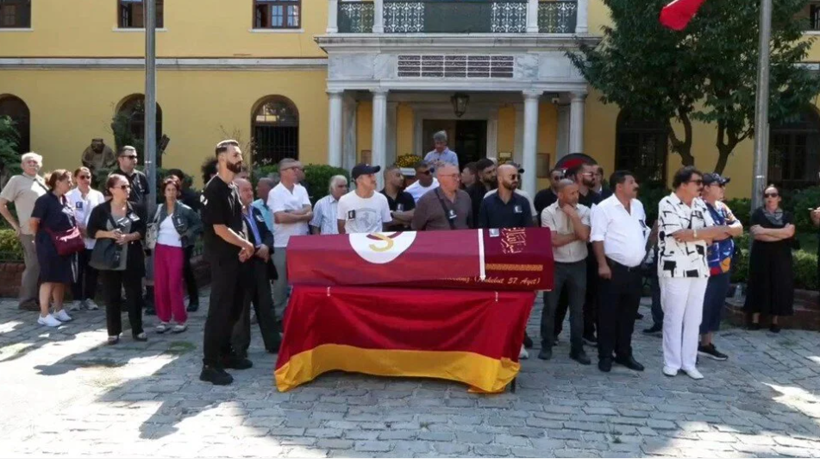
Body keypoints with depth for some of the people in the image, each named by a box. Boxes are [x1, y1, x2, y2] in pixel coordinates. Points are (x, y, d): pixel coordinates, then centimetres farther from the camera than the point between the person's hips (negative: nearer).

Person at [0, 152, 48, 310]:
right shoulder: (17, 180, -4)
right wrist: (16, 226, -5)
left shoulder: (42, 181, 14)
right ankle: (27, 301, 7)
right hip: (29, 231, -6)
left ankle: (38, 298, 22)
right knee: (33, 266, -4)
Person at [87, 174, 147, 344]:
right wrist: (108, 234, -17)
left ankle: (137, 330, 15)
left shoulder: (135, 208, 5)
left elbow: (142, 230, 2)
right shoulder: (100, 209, 0)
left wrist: (128, 237, -15)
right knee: (112, 297, 5)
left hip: (132, 260, 1)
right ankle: (113, 332, 14)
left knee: (134, 295, 5)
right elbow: (91, 230, -1)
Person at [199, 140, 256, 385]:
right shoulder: (214, 189, -16)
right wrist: (246, 244, -7)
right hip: (221, 258, -9)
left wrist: (243, 247, 2)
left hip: (233, 256, 9)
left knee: (234, 307, 15)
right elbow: (220, 229, -19)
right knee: (219, 309, -8)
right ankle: (209, 365, -3)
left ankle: (225, 353, 27)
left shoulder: (232, 188, 12)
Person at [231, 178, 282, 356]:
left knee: (266, 306, 15)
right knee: (241, 308, 2)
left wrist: (266, 246, -4)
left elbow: (267, 233, 17)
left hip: (261, 264, 8)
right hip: (242, 266, -8)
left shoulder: (256, 211, 17)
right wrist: (255, 250, -18)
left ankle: (273, 342, 24)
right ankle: (239, 348, 12)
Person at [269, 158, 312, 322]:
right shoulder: (275, 193, -7)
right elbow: (281, 218, -18)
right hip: (282, 244, -5)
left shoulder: (302, 190, 9)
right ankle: (279, 314, 14)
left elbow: (310, 213, -3)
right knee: (281, 281, 3)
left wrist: (290, 214, -16)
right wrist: (302, 215, -8)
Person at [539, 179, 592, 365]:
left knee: (577, 309, 8)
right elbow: (554, 240, -15)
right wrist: (576, 235, -9)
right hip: (556, 265, -2)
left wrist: (573, 214, -15)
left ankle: (577, 349, 17)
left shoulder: (583, 211, -2)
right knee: (550, 307, 7)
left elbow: (585, 236, -16)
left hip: (578, 265, 2)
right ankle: (546, 346, 20)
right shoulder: (548, 212, -8)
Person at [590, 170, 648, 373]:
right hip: (614, 268, -7)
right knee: (609, 314, 0)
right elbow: (597, 238, -15)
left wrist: (644, 252, 14)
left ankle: (624, 354, 23)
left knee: (628, 315, 13)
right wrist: (602, 265, -20)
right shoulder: (604, 208, -10)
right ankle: (605, 356, 9)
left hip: (635, 270, 7)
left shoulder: (638, 206, 13)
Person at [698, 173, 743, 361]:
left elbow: (739, 228, 6)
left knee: (716, 306, 15)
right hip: (706, 268, -9)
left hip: (724, 266, 9)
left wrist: (721, 230, -11)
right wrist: (728, 229, -12)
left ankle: (706, 344, 26)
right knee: (700, 307, -3)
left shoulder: (722, 207, 14)